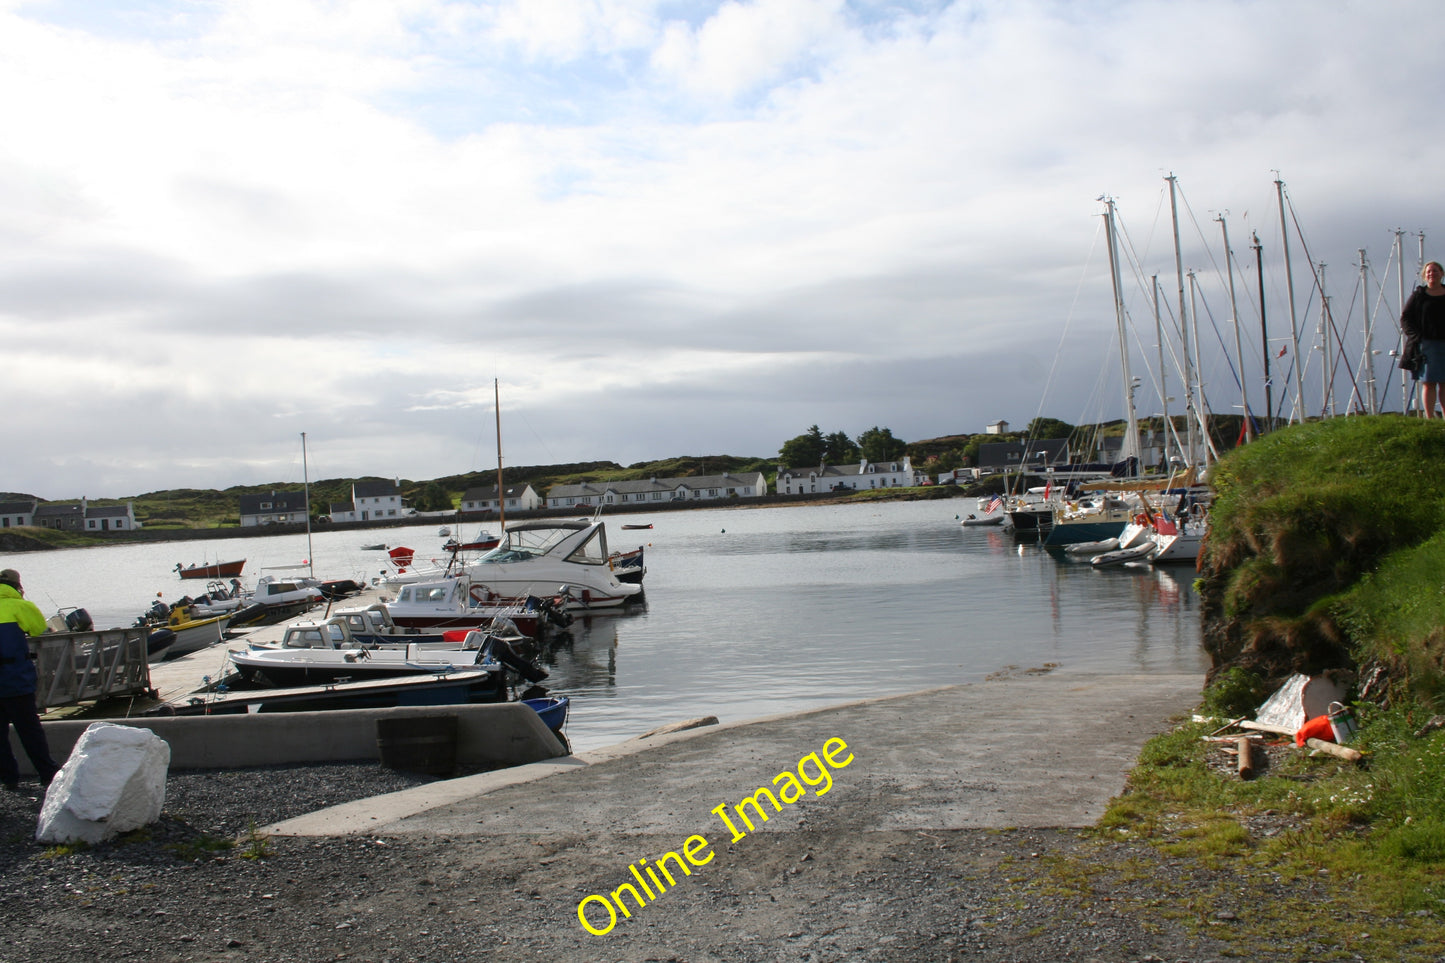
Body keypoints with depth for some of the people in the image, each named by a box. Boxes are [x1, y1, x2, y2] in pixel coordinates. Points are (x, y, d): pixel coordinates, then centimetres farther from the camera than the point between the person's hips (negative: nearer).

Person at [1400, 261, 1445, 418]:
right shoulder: (1418, 295, 5)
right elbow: (1405, 318, 2)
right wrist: (1417, 336, -10)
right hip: (1427, 344, -3)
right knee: (1428, 383, -6)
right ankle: (1430, 419, -6)